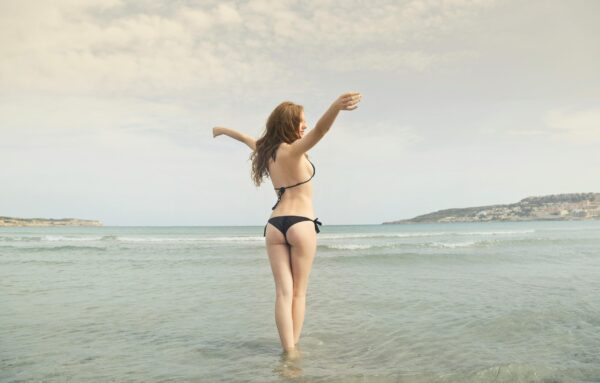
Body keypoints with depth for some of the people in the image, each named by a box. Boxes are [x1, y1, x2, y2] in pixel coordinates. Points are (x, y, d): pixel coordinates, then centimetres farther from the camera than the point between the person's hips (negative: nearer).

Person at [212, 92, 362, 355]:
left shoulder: (266, 149, 11)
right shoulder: (293, 149, -9)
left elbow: (246, 138, 33)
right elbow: (319, 131, -30)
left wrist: (223, 130, 53)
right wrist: (336, 105, -49)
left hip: (274, 225, 6)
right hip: (301, 224, -5)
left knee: (284, 292, 1)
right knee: (298, 293, 5)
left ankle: (288, 351, -3)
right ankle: (293, 348, 8)